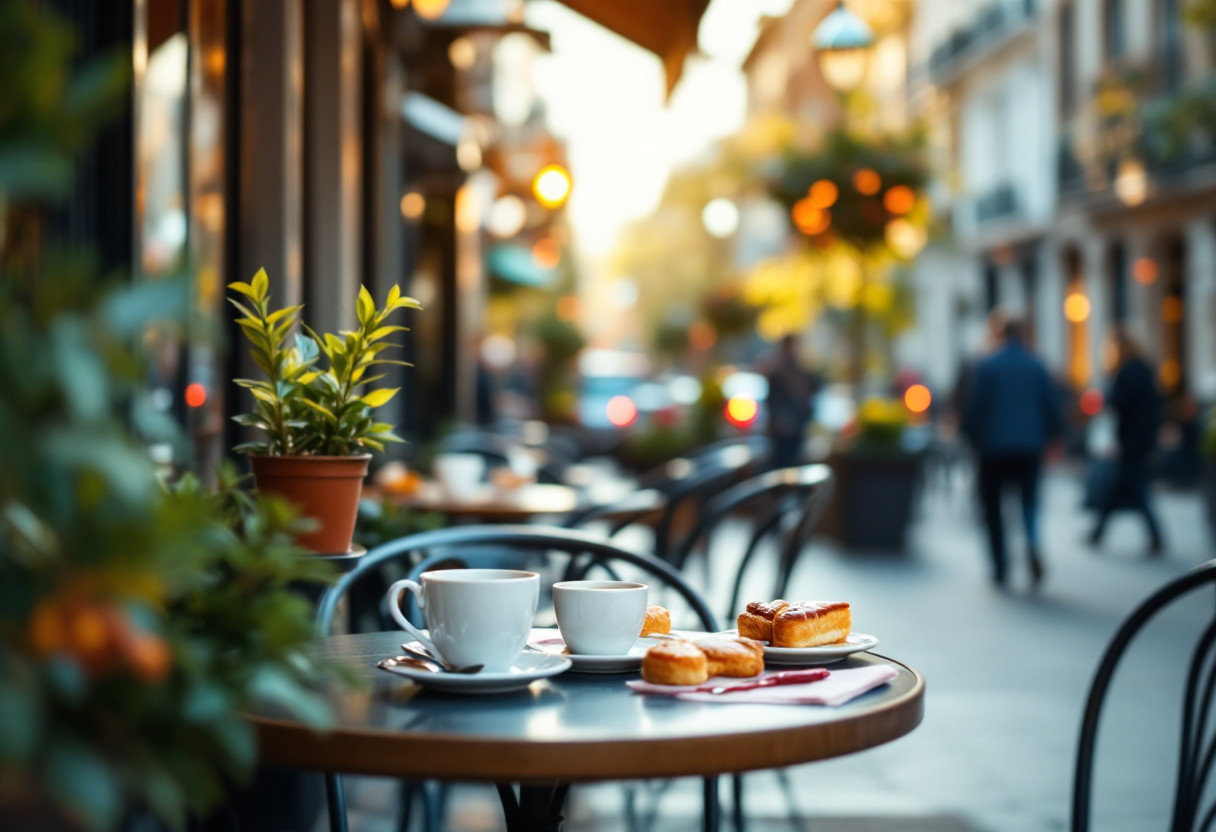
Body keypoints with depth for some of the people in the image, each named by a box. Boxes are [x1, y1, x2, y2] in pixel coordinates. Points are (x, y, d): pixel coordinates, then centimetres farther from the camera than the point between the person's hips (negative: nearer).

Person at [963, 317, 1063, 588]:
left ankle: (1000, 568, 6)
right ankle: (1033, 543, -20)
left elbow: (973, 409, -5)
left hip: (995, 447, -2)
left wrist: (975, 440, 10)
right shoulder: (1037, 367, 3)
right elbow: (1054, 411, 4)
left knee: (992, 505, 10)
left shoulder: (987, 367, -4)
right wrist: (1045, 438, 19)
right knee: (1029, 498, 11)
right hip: (1030, 448, 2)